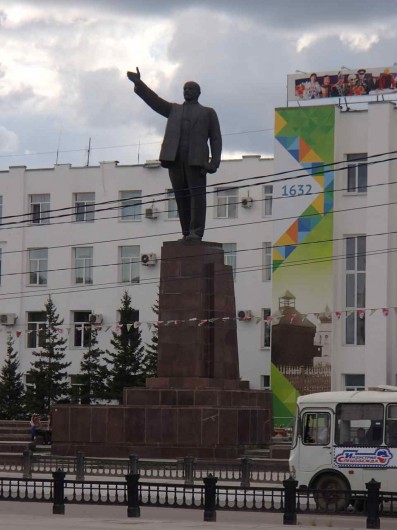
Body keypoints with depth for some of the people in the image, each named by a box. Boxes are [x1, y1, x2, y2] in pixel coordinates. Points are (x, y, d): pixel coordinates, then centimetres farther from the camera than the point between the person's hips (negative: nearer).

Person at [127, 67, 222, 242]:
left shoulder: (207, 113, 18)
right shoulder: (173, 110, 25)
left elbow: (215, 139, 10)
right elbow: (154, 100, 14)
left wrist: (214, 162, -4)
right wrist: (138, 84, 0)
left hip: (196, 159, -3)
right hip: (175, 158, 3)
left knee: (197, 194, -12)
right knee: (181, 196, -1)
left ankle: (196, 232, -17)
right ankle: (187, 233, 0)